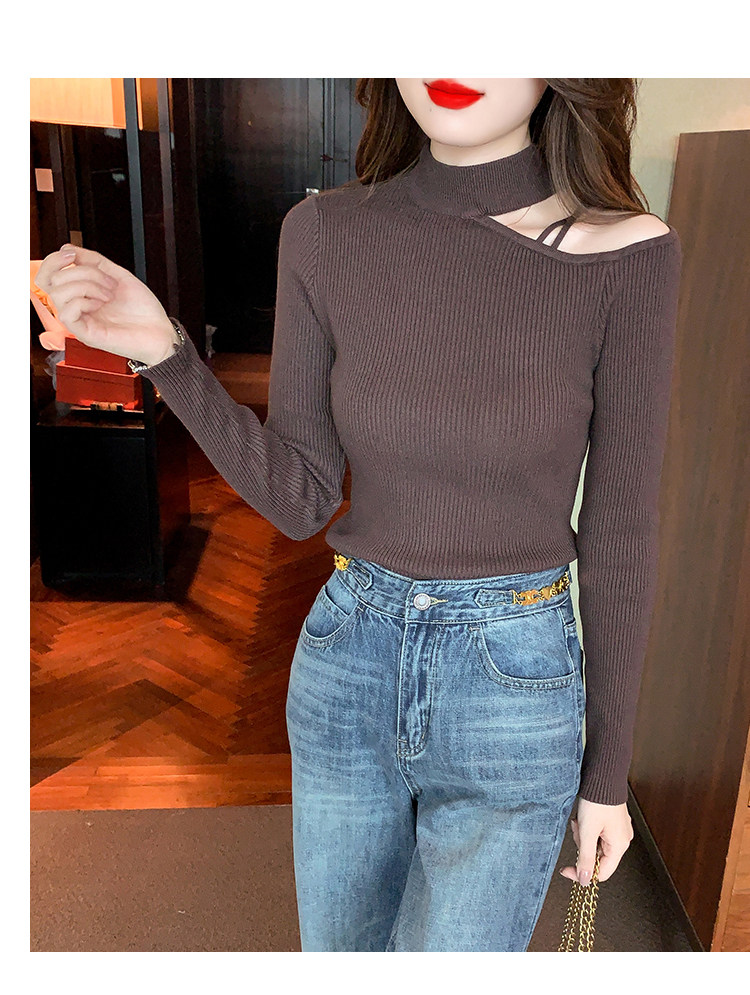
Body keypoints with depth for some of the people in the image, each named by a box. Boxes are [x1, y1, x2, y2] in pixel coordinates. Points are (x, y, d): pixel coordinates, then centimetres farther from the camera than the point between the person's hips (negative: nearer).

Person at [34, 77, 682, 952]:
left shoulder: (627, 256, -14)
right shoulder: (324, 236, -7)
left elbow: (621, 537, -7)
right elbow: (302, 500, -4)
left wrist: (608, 773, 1)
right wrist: (165, 354, -18)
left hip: (514, 685, -3)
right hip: (347, 658, 3)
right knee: (338, 953, 26)